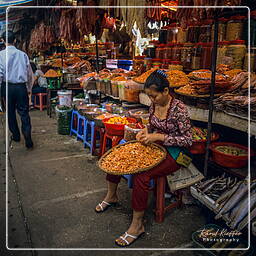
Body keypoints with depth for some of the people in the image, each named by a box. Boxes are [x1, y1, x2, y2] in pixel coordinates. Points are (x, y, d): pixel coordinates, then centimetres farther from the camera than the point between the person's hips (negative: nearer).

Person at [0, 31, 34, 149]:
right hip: (21, 87, 1)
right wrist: (29, 88, 17)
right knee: (24, 113, 3)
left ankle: (15, 135, 27)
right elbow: (30, 73, 6)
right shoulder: (23, 54, 1)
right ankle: (28, 138, -8)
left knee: (11, 112, 16)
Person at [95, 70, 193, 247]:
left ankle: (137, 225, -12)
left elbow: (188, 140, -18)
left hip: (173, 153, -8)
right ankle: (111, 197, 22)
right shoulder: (154, 105, 2)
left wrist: (159, 137, -23)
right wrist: (145, 132, -5)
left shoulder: (179, 109, -20)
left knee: (141, 175, -31)